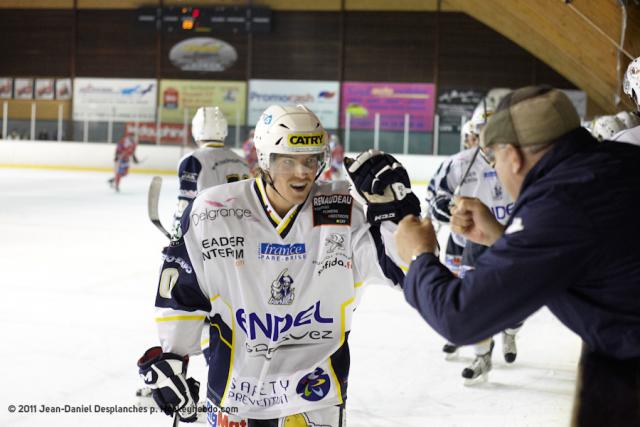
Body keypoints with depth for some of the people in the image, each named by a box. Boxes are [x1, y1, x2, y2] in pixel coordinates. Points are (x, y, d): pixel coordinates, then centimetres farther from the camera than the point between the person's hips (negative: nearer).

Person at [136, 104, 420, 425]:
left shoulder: (343, 212, -10)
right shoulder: (213, 213, -10)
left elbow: (400, 263, -14)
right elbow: (181, 291, 0)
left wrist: (390, 204, -28)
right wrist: (167, 358, 2)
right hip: (233, 386, 1)